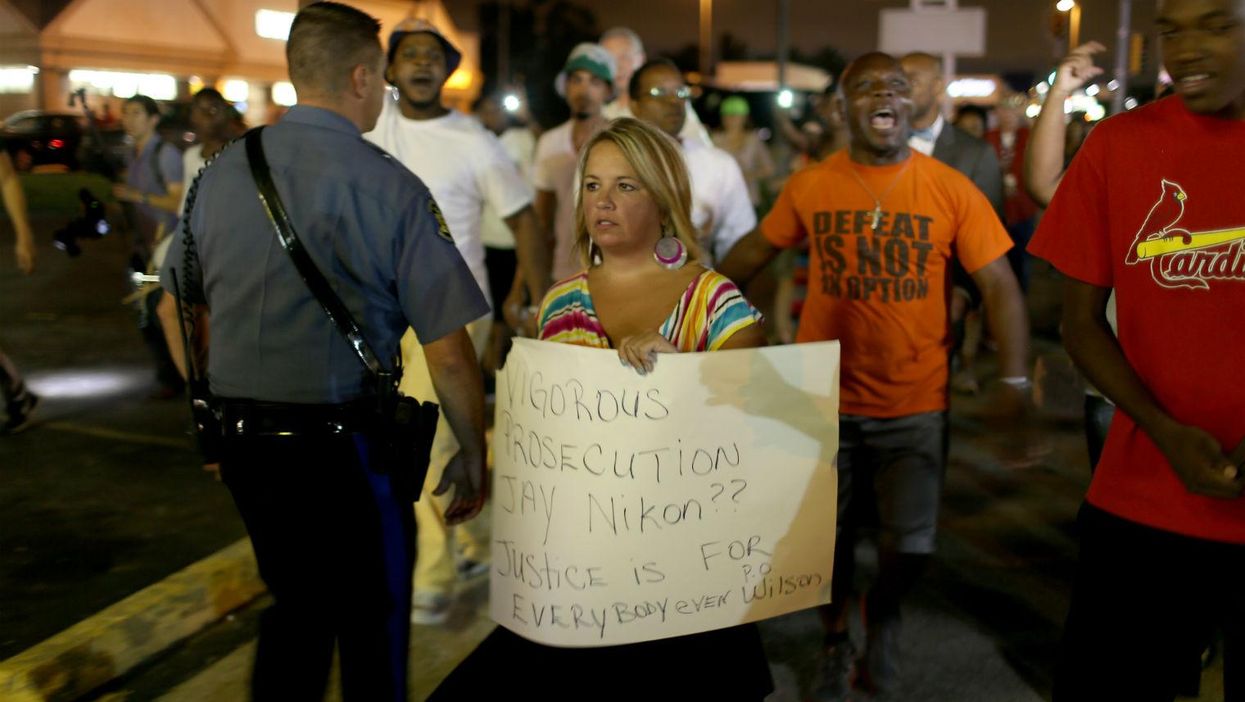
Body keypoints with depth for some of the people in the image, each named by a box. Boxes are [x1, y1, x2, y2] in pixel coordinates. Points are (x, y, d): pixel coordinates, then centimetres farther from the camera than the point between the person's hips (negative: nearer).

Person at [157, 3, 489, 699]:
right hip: (347, 451, -5)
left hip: (242, 440, 6)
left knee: (295, 608, 25)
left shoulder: (221, 173, 2)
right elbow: (448, 354, -14)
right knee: (373, 630, 14)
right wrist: (473, 457, -2)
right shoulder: (390, 186, -14)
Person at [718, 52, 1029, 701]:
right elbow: (755, 250, 9)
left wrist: (1013, 381, -18)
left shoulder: (951, 190, -8)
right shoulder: (809, 187, -4)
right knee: (828, 535, 14)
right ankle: (836, 640, 41)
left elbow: (999, 287, -8)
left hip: (917, 404, -1)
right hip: (826, 400, 1)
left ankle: (882, 612, 37)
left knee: (911, 543, 1)